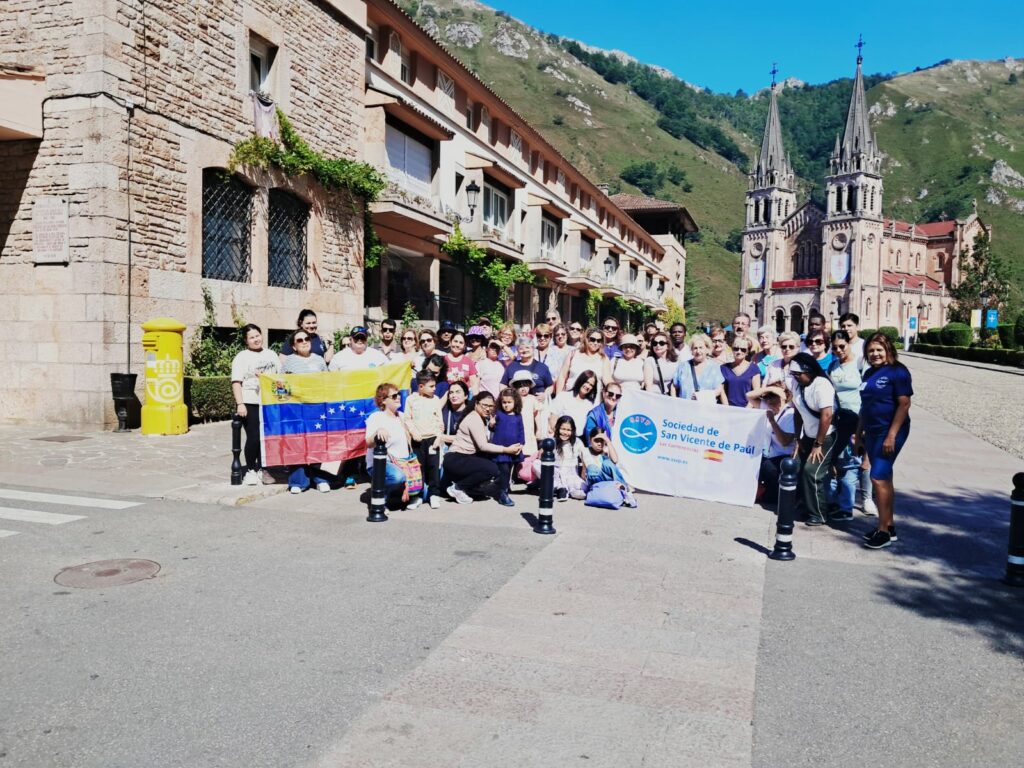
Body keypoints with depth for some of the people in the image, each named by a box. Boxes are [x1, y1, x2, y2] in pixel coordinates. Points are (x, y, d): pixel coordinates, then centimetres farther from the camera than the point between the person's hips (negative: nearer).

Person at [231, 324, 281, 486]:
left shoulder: (271, 355, 16)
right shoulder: (242, 357, 0)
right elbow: (236, 382, -8)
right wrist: (240, 404, -17)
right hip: (250, 404, -5)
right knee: (254, 438, -7)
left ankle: (261, 469, 16)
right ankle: (250, 470, 6)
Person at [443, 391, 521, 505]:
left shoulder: (481, 418, 16)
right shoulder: (474, 418, -15)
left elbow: (483, 444, 5)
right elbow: (483, 446, -21)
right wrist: (507, 449, -19)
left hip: (465, 458, 10)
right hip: (455, 460, -10)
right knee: (492, 469, -24)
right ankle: (458, 487, -9)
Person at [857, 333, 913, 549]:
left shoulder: (897, 372, -10)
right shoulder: (869, 373, 12)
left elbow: (904, 404, -15)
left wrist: (892, 435, -20)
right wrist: (860, 431, 16)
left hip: (889, 432, -8)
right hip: (872, 432, 8)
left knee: (878, 477, -10)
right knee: (884, 478, 12)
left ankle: (883, 530, -3)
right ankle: (889, 526, 21)